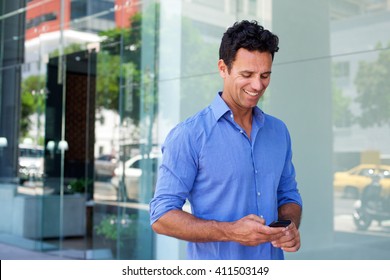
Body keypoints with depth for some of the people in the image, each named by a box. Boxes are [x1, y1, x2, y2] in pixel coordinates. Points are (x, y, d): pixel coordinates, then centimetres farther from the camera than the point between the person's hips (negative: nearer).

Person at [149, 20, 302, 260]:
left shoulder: (279, 132, 4)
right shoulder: (189, 136, -13)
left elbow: (289, 195, 12)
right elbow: (162, 216, -14)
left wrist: (291, 226, -8)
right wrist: (231, 232, -24)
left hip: (273, 263, 5)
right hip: (216, 269, -5)